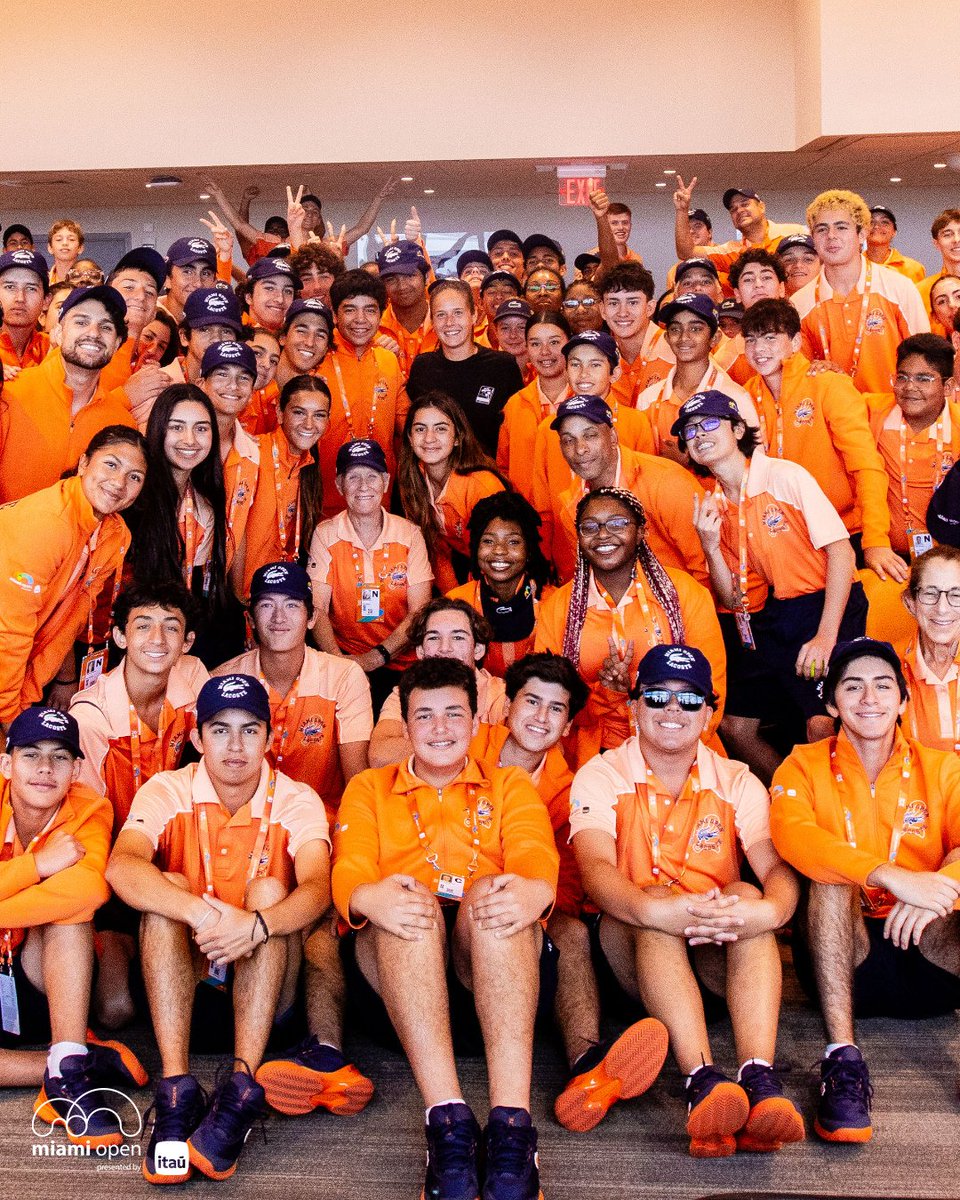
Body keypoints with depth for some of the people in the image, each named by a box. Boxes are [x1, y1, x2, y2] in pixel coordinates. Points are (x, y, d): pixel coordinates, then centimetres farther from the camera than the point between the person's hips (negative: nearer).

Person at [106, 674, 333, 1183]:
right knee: (166, 886, -25)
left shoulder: (297, 801, -6)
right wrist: (199, 911, -42)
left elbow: (316, 888, -25)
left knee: (269, 890, -27)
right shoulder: (167, 791, -5)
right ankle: (176, 1090, -36)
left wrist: (256, 925, -46)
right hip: (185, 978, 1)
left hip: (265, 983, 0)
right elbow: (121, 868, -26)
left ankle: (241, 1092, -37)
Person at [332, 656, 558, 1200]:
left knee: (492, 892, -33)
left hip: (493, 959, 0)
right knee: (407, 902, -33)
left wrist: (535, 889, -27)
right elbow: (349, 871, 4)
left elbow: (537, 854, 1)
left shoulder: (511, 785, 24)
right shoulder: (369, 788, 25)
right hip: (396, 958, 0)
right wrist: (368, 897, -25)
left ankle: (512, 1124, -44)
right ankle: (448, 1118, -43)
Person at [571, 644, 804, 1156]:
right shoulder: (600, 777, 1)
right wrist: (653, 909, -40)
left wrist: (771, 908, -36)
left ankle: (760, 1079, -46)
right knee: (656, 895, -33)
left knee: (748, 896, -29)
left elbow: (777, 866, -10)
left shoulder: (738, 783, 7)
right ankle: (702, 1080, -49)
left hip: (720, 953, 2)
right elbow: (596, 869, -18)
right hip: (632, 948, -2)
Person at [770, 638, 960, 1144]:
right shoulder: (804, 766, 6)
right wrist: (891, 877, -31)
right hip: (845, 956, -1)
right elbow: (791, 834, -18)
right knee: (831, 879, -30)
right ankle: (843, 1059, -36)